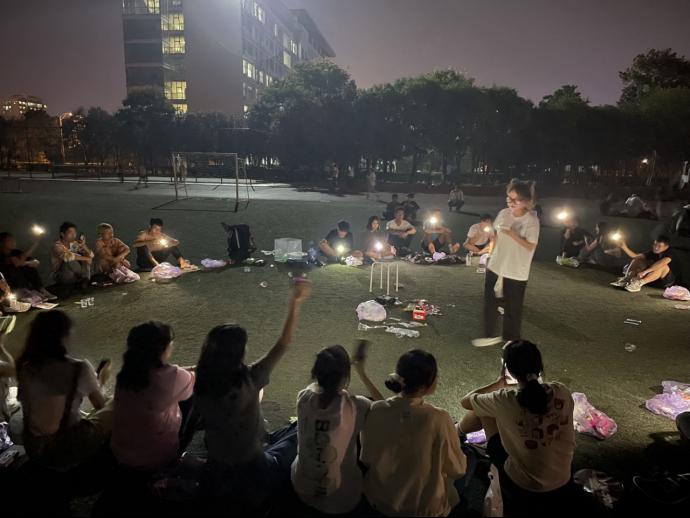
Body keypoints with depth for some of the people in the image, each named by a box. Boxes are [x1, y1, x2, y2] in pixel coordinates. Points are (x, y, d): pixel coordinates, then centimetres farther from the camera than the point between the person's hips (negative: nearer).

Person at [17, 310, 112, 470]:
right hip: (67, 451, -6)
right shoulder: (79, 369, -20)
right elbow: (101, 405, -2)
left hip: (33, 449, 6)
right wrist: (101, 381, 18)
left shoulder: (25, 367, -7)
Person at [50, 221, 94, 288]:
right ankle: (84, 278, -11)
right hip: (60, 276, -7)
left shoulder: (74, 244, 1)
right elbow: (66, 256, -40)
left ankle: (85, 280, -18)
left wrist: (83, 246, -21)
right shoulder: (57, 246, -19)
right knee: (70, 260, -32)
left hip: (74, 275, 7)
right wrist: (84, 258, -30)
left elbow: (91, 255, -2)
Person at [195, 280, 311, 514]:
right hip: (251, 474, -5)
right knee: (301, 430, 17)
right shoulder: (248, 380, -29)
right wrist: (296, 301, -15)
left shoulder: (201, 384, -15)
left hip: (215, 473, 5)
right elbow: (283, 344, -21)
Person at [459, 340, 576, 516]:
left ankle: (458, 430, 37)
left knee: (484, 411, 10)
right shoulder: (562, 392, -14)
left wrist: (499, 383, 7)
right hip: (562, 483, 4)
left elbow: (466, 401, -4)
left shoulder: (505, 400, -22)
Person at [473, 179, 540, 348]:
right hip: (495, 266, 5)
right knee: (490, 302, 12)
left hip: (516, 272, -5)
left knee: (513, 308, 8)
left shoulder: (532, 220, -15)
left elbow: (530, 246, -19)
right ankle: (490, 335, 27)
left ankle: (511, 340, 26)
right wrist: (490, 257, 10)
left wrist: (512, 234, -28)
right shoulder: (503, 214, -1)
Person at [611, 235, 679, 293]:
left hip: (669, 280, -6)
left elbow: (662, 263, -40)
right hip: (655, 280, 6)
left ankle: (639, 283, -47)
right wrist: (624, 247, -16)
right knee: (637, 260, -4)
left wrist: (645, 271, -47)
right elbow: (636, 256, -3)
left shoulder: (670, 252, -19)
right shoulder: (653, 252, 0)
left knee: (663, 266, -36)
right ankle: (626, 279, -28)